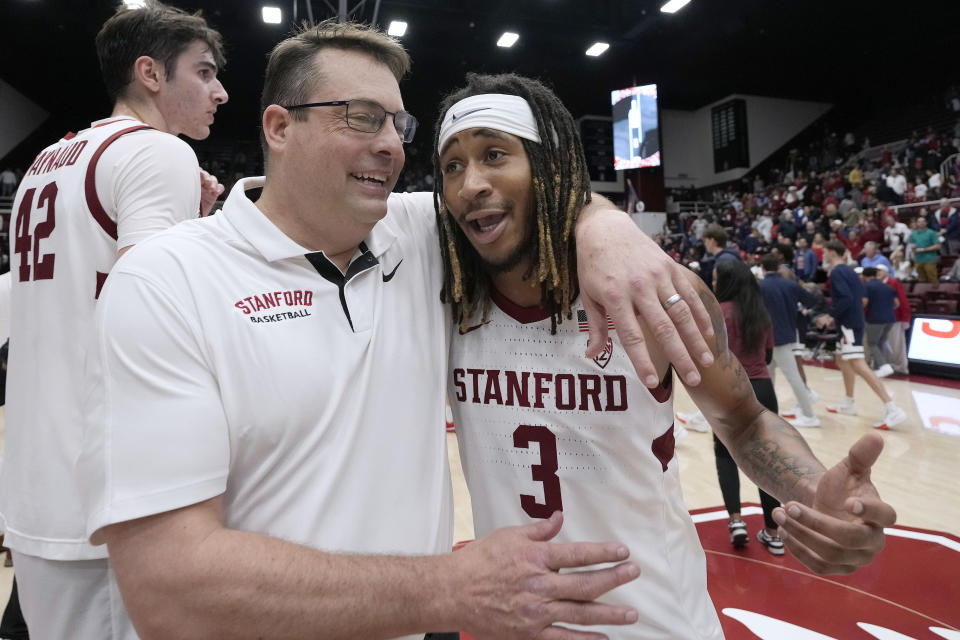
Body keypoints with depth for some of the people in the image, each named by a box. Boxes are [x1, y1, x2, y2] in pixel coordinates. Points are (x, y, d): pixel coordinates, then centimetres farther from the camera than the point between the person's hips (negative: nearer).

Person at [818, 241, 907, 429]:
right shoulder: (848, 270, 16)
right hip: (854, 321, 11)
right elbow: (861, 296, 21)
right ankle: (849, 403, 27)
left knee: (858, 365, -15)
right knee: (841, 359, 20)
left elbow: (846, 299, -25)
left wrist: (830, 315, -18)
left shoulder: (836, 272, -13)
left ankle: (892, 409, -19)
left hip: (848, 324, -11)